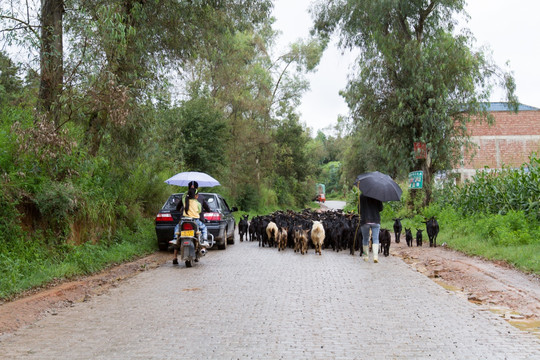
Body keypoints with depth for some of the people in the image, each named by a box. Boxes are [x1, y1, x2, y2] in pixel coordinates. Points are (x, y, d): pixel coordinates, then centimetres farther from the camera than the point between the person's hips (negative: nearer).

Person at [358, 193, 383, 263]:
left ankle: (366, 256, 17)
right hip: (376, 220, 0)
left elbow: (359, 209, -3)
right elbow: (380, 208, 4)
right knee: (375, 239, 2)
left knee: (365, 239, 13)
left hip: (365, 221, 0)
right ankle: (375, 256, -14)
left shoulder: (362, 196, -4)